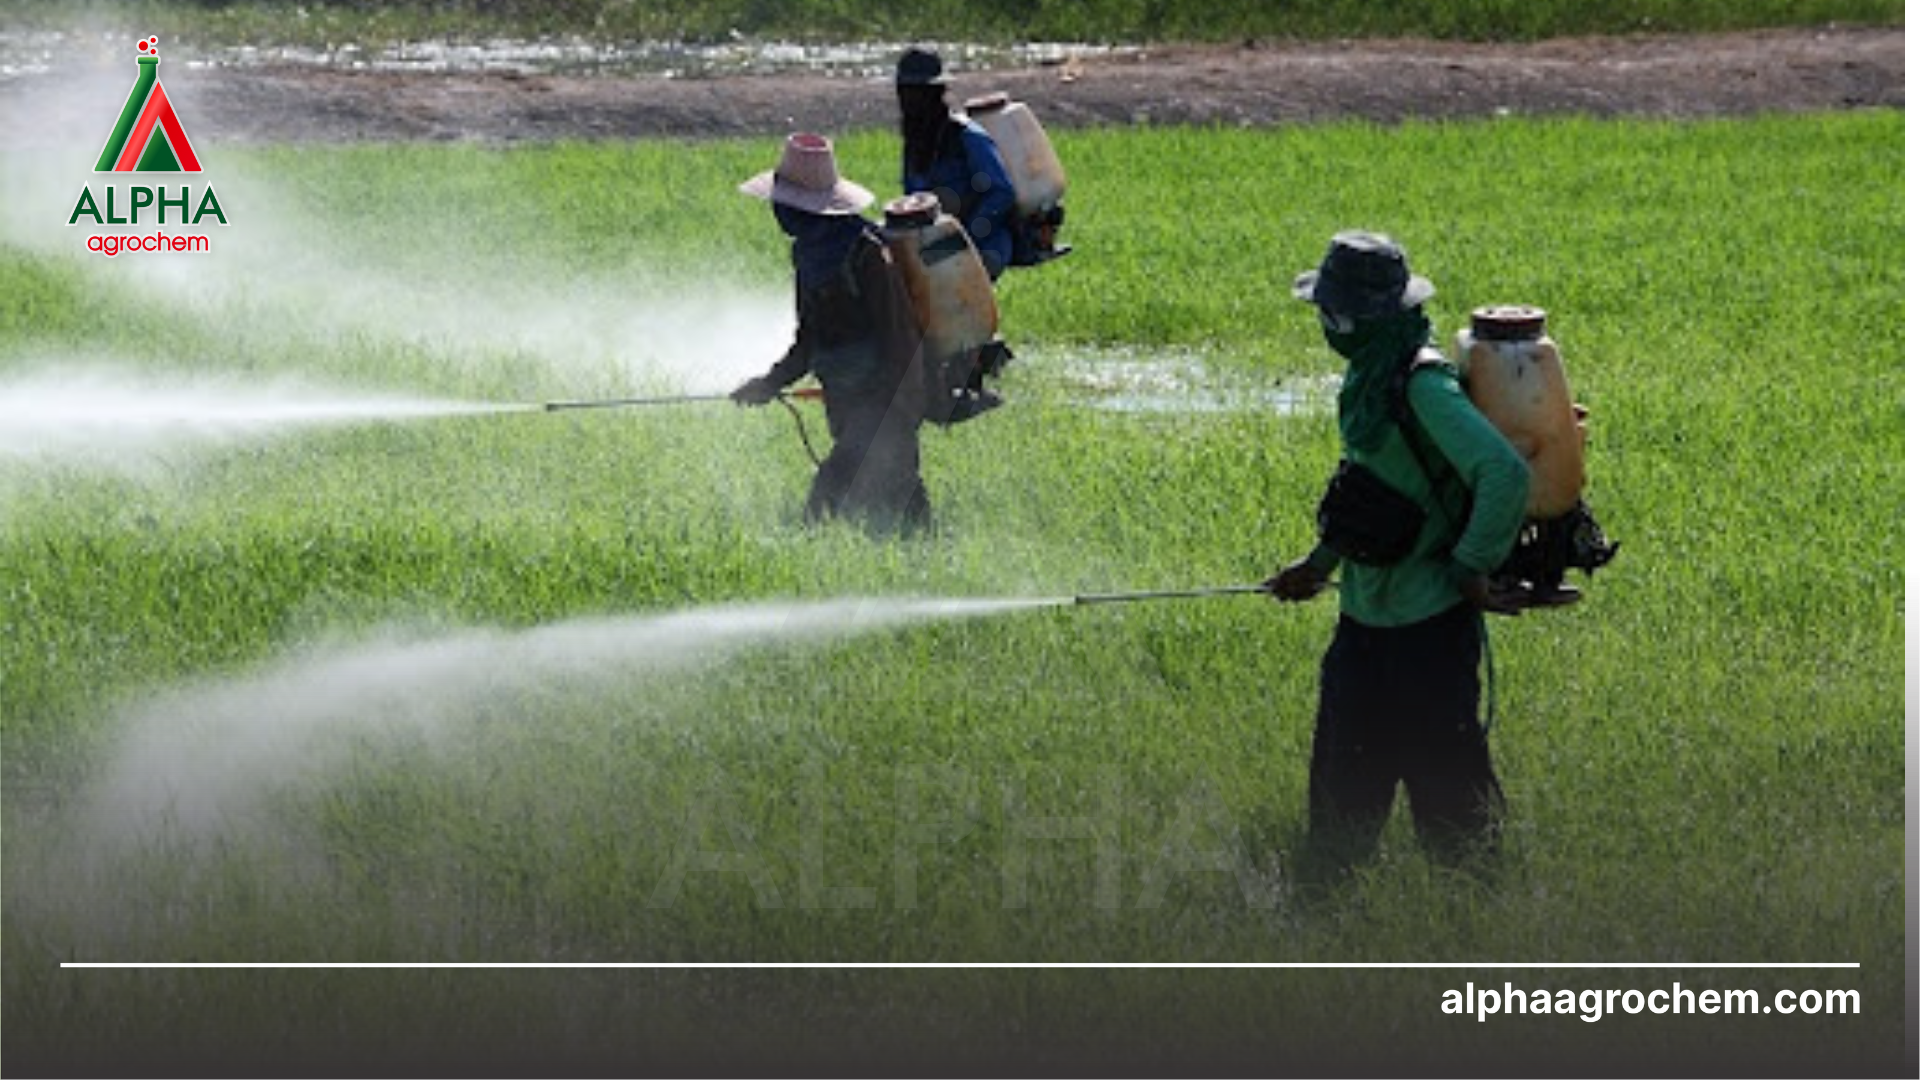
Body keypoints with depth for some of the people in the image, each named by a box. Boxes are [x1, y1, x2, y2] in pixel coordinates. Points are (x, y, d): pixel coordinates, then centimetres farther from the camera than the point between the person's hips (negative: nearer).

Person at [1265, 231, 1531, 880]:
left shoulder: (1423, 387, -21)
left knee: (1444, 777, -2)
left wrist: (1470, 571, -22)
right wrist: (1320, 565, 22)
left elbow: (1505, 474, -29)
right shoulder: (1369, 376, 9)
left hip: (1428, 622, -9)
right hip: (1366, 615, 10)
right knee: (1343, 772, 16)